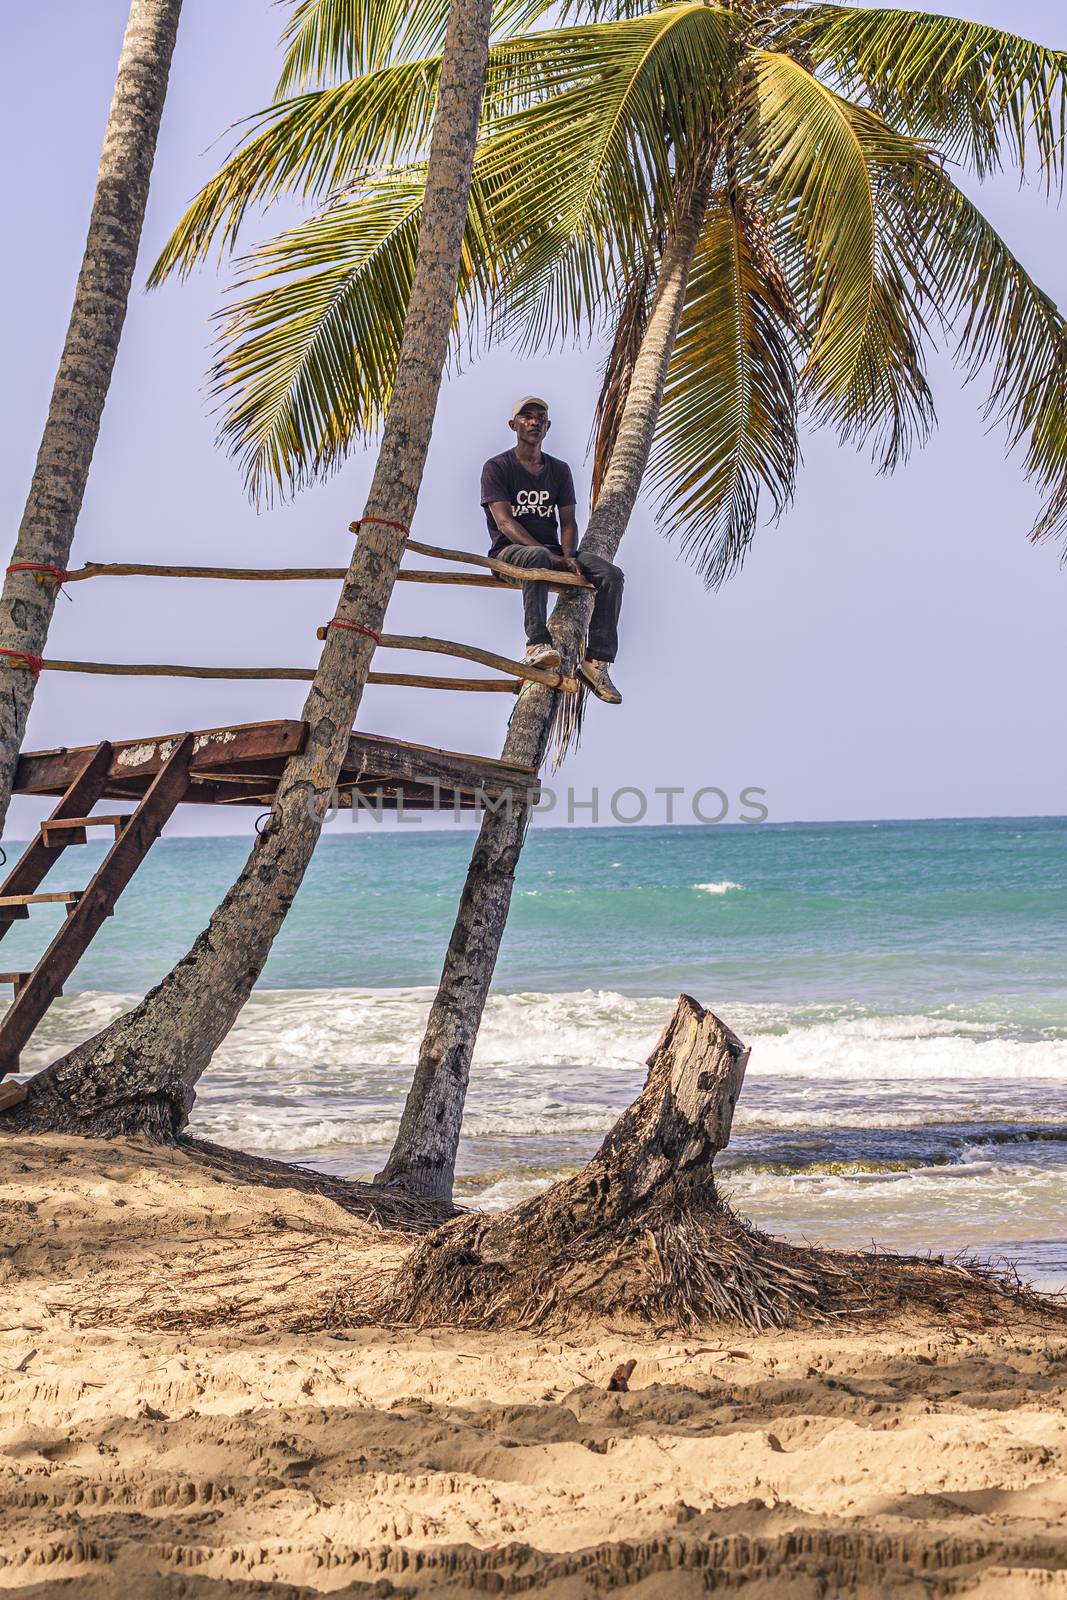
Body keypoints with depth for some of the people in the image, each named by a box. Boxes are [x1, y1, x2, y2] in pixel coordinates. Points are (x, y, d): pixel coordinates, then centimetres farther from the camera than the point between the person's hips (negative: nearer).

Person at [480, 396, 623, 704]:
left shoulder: (559, 469, 17)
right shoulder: (497, 467, 0)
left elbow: (568, 521, 10)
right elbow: (504, 521, -12)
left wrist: (568, 556, -14)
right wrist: (550, 554, -23)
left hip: (552, 551, 5)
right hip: (510, 550, -5)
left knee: (611, 575, -20)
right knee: (538, 557, -42)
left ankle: (596, 661, -25)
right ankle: (537, 644, -48)